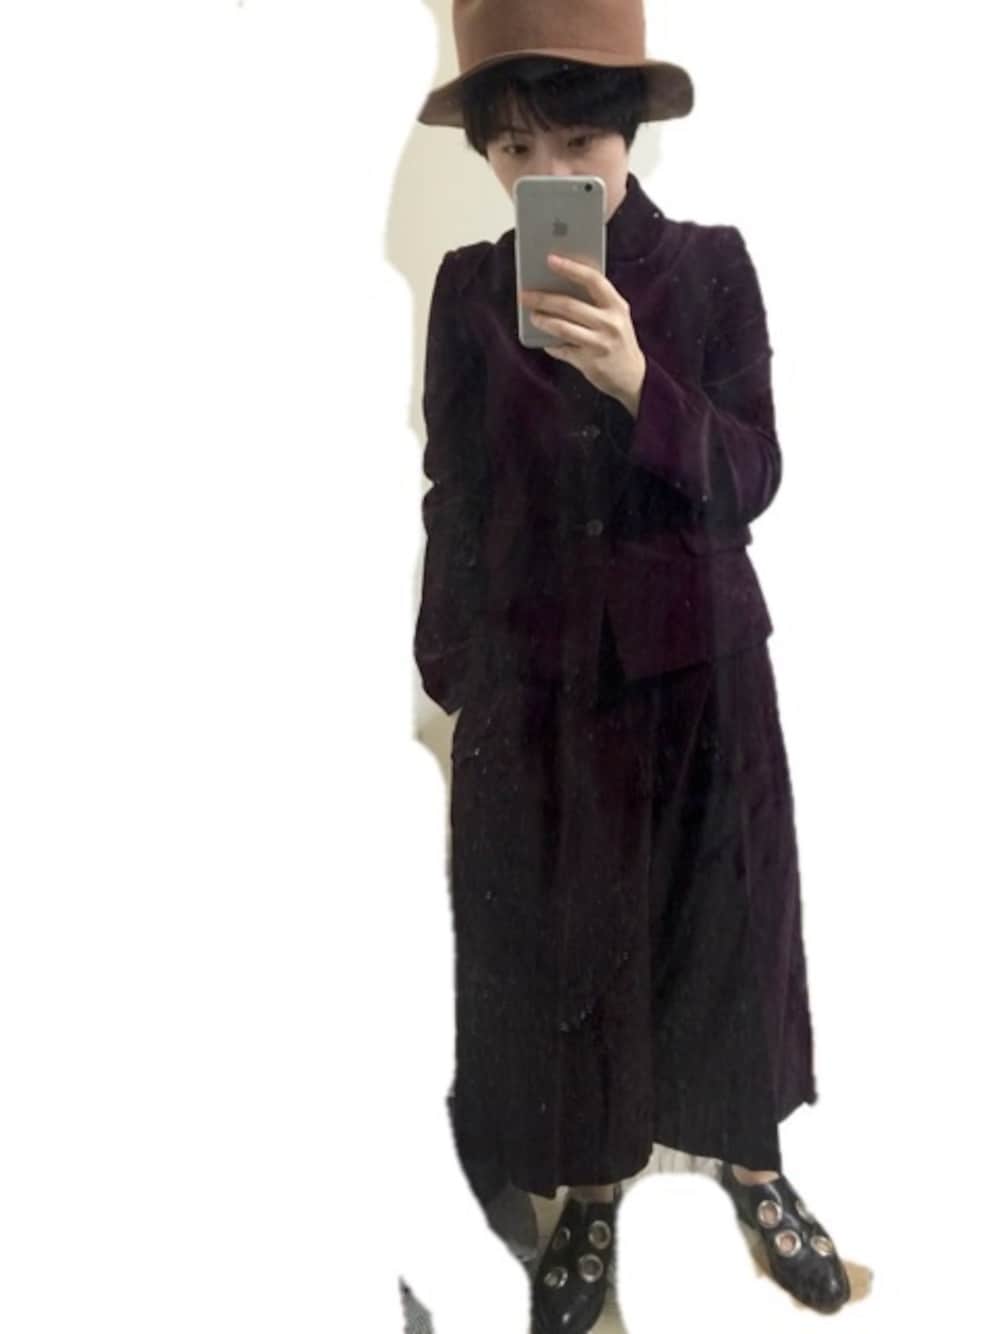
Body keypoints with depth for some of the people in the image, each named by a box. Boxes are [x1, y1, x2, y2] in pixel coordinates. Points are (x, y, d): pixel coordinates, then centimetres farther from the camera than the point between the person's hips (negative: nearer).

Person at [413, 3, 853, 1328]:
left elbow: (754, 481, -11)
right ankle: (591, 1185, 35)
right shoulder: (467, 288, 0)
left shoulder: (711, 265, -4)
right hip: (533, 684, 1)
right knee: (552, 945, 10)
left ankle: (750, 1157, 39)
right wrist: (449, 673, 6)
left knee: (721, 929, 13)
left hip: (698, 673, 0)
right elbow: (456, 500, 4)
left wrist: (638, 381, -27)